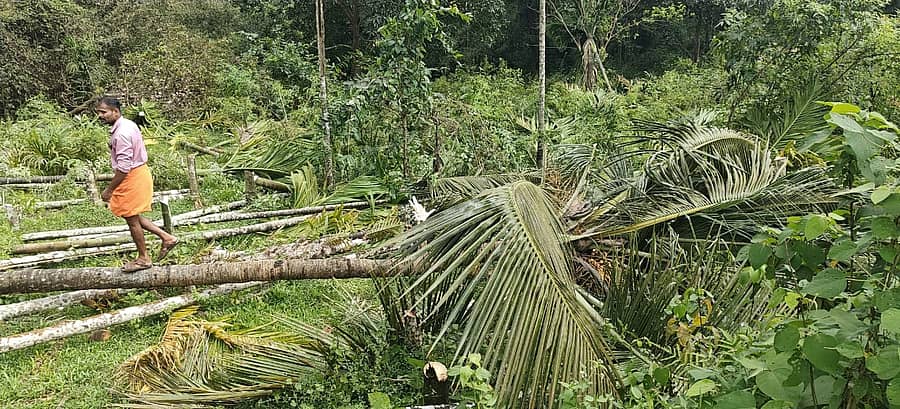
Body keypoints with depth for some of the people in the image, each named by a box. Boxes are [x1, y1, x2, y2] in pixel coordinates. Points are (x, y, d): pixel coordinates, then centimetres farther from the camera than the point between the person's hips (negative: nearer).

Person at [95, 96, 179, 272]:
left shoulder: (121, 133, -23)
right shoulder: (128, 125, 8)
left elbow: (123, 167, -25)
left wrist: (109, 190, -18)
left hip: (132, 178, -10)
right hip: (139, 172, 10)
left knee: (131, 219, 4)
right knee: (133, 216, 18)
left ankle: (143, 259, 17)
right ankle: (166, 237, 19)